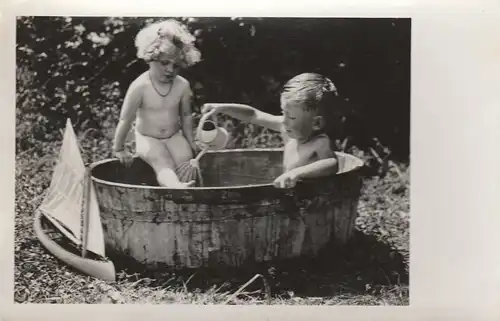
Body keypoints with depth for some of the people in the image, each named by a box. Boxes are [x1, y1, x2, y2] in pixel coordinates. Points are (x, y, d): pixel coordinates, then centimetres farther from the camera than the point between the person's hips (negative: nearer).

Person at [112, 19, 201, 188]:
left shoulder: (183, 85, -7)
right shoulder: (140, 86, -19)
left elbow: (186, 116, 9)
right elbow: (125, 120, -11)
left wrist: (191, 142, 14)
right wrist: (119, 149, -5)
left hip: (175, 137, 6)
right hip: (148, 139, -6)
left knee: (185, 163, -20)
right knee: (164, 165, -31)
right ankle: (175, 187, -56)